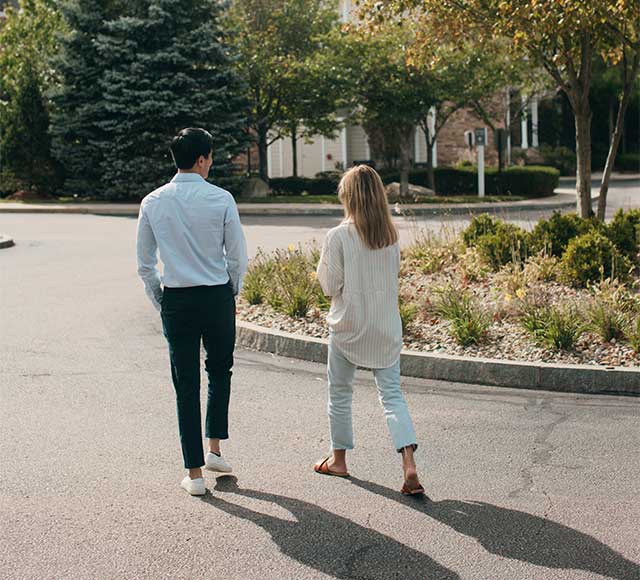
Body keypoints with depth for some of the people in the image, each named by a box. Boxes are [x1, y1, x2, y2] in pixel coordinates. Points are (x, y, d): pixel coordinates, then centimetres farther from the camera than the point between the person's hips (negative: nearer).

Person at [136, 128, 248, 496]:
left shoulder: (153, 203, 1)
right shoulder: (221, 199, -7)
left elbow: (145, 264, 5)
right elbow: (238, 256, -3)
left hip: (175, 300, 2)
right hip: (217, 296, -1)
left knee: (186, 386, 6)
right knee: (220, 371, 21)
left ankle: (194, 473, 10)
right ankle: (215, 448, 17)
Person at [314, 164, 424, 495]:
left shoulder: (338, 237, -15)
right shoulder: (390, 234, -1)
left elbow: (329, 286, -12)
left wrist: (322, 268, 6)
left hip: (348, 327, -3)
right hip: (386, 327, 4)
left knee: (339, 392, 16)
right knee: (392, 394, 5)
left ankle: (338, 459, 29)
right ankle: (409, 465, -9)